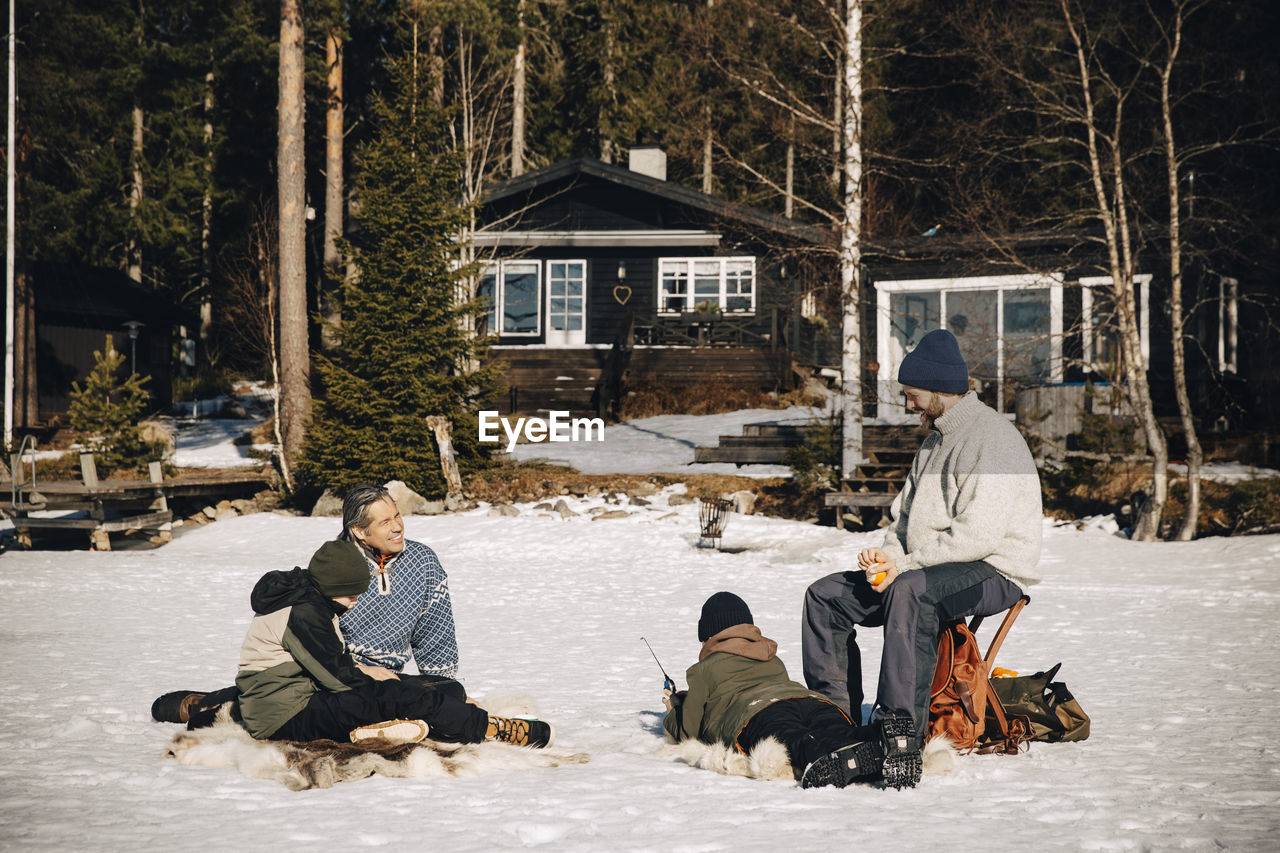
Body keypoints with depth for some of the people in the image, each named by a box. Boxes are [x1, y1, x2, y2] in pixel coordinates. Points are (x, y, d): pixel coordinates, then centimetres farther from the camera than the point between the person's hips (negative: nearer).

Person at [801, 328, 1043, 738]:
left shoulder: (992, 438, -14)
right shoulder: (936, 440, 18)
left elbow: (979, 536, -23)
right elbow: (904, 516, 23)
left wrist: (906, 565, -19)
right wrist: (889, 554, 1)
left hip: (994, 573, -10)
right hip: (929, 572, 10)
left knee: (910, 590, -39)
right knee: (825, 595, 3)